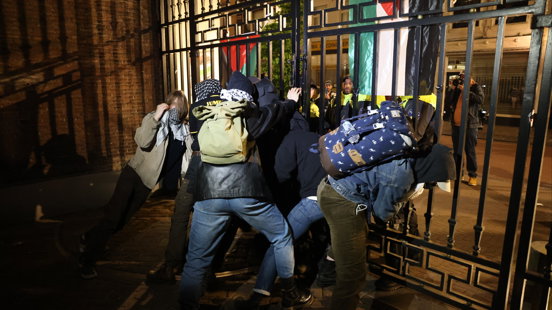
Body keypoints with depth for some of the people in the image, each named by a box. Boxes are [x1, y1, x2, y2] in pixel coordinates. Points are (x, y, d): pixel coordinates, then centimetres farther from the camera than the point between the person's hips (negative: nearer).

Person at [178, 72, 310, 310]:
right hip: (246, 189, -1)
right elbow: (274, 110, 30)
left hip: (209, 192, 2)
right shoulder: (250, 113, 11)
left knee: (197, 259, 10)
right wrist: (291, 101, 52)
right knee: (282, 237, 21)